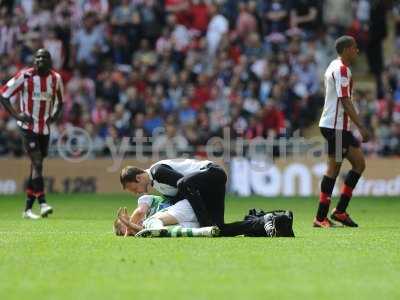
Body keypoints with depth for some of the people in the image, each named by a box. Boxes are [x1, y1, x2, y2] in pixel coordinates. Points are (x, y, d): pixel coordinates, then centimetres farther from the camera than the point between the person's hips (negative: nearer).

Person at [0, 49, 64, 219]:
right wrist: (17, 116, -14)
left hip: (45, 129, 5)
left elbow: (59, 102, 21)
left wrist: (54, 116, 1)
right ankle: (42, 204, -24)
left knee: (36, 166, 7)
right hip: (28, 127, -5)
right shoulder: (25, 76, -10)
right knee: (37, 164, -18)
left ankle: (28, 209, 14)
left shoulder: (55, 79, 3)